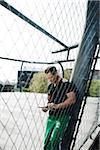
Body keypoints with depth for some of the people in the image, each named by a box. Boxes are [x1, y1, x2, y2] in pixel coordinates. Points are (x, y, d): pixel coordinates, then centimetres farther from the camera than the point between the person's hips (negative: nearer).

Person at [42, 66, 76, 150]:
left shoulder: (67, 85, -10)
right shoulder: (50, 86, 12)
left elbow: (72, 99, -19)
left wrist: (57, 106, -25)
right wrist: (47, 107, 2)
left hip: (62, 118, -7)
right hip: (51, 117, 7)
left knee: (54, 141, -11)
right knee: (46, 141, 8)